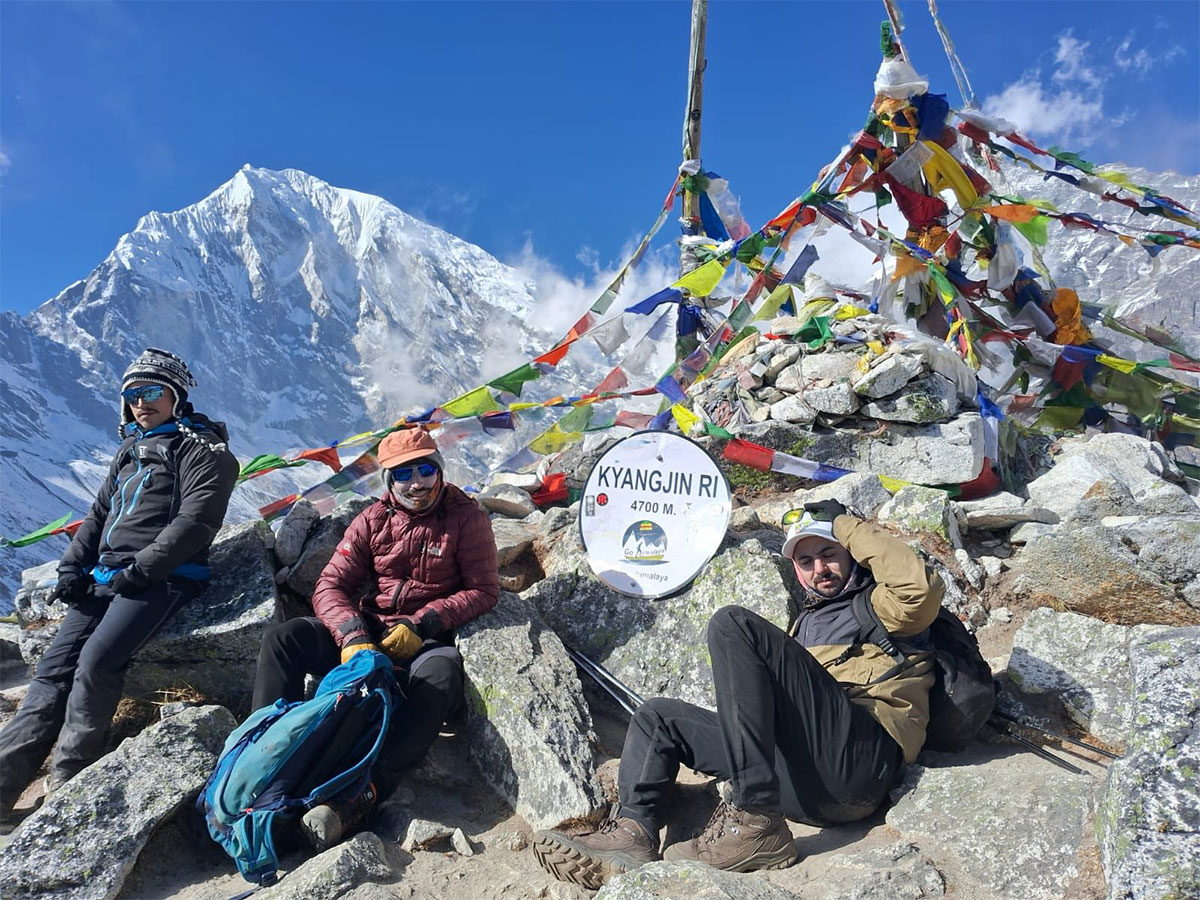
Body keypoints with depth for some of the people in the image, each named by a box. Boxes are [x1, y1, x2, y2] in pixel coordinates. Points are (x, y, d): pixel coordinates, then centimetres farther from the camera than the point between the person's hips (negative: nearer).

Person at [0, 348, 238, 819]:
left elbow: (194, 521, -14)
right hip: (106, 575, 8)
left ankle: (64, 787, -11)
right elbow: (99, 513, 25)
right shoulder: (130, 449, 23)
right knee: (55, 665, -3)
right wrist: (72, 567, 9)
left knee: (96, 661, -23)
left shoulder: (201, 448, -2)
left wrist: (135, 573, -17)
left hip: (162, 578, -8)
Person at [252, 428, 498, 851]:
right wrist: (353, 635, -22)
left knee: (441, 677, -38)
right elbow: (330, 585, -1)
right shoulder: (374, 520, 4)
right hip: (367, 630, 4)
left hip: (431, 639, -4)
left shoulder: (466, 517, -5)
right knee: (282, 637, -16)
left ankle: (360, 798, -48)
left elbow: (484, 590, -8)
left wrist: (421, 625, -19)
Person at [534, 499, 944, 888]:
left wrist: (849, 527, 1)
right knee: (659, 716, 11)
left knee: (733, 624, -22)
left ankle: (758, 825, -28)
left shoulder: (876, 604, 14)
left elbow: (921, 588, -10)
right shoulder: (808, 621, 34)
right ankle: (632, 834, -16)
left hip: (864, 754, -8)